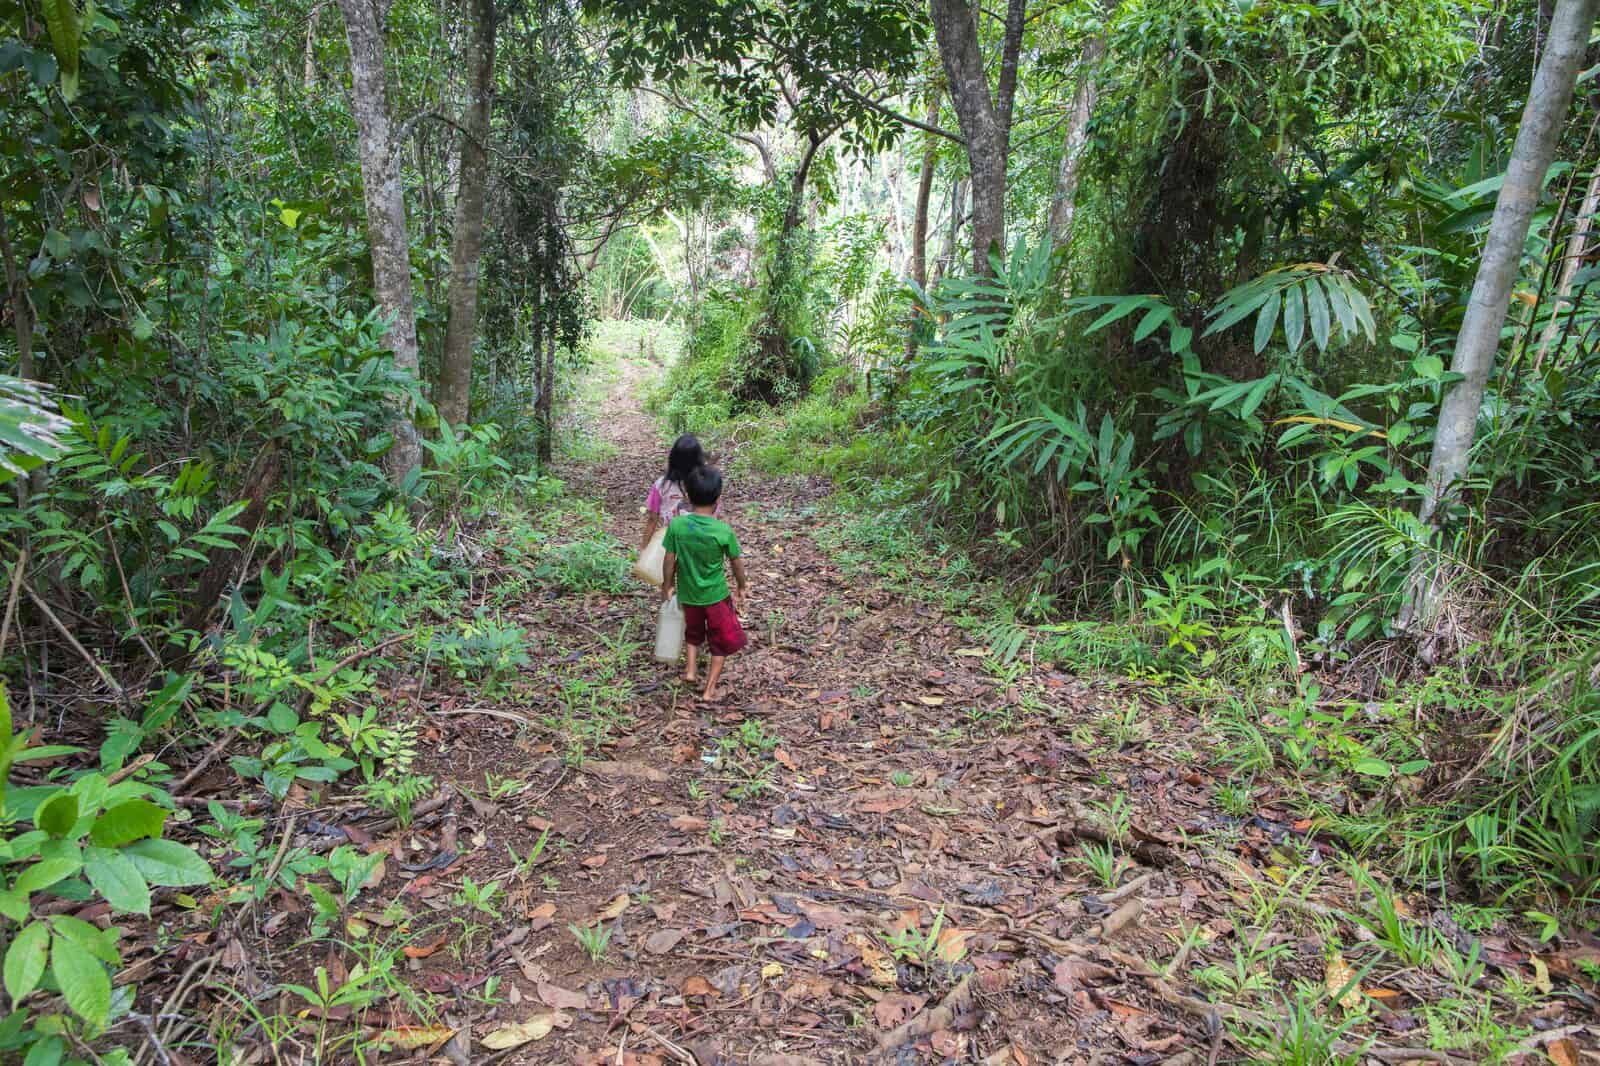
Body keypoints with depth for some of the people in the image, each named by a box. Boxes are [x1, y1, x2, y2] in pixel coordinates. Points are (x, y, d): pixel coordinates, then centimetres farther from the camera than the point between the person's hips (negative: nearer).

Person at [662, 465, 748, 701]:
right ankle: (710, 689, 17)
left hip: (688, 594, 3)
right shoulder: (723, 530, -20)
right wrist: (742, 586, 11)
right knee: (722, 640, 16)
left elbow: (670, 560, -7)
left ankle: (691, 669, 25)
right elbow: (737, 562, -7)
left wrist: (667, 584, 11)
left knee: (693, 631, 31)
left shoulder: (676, 525, -16)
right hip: (716, 595, -2)